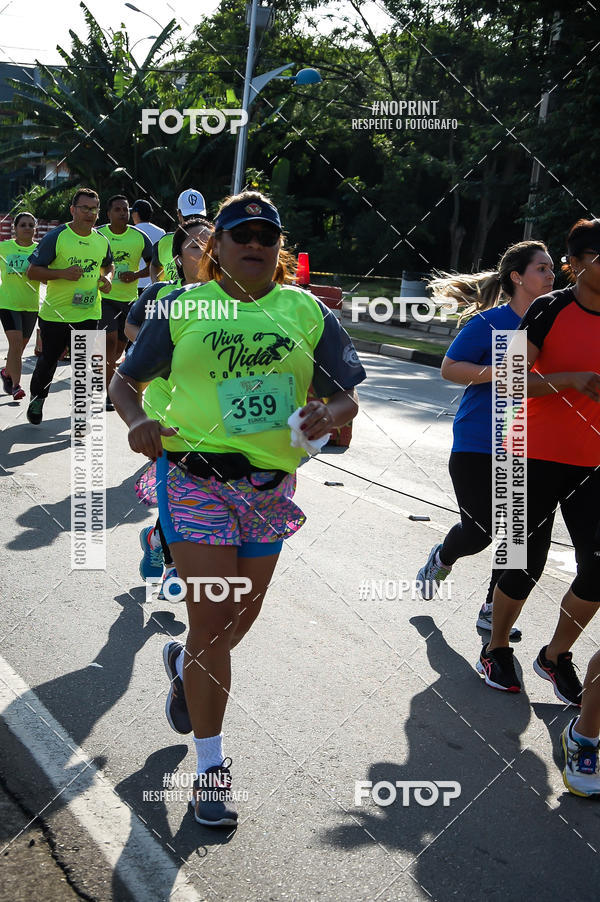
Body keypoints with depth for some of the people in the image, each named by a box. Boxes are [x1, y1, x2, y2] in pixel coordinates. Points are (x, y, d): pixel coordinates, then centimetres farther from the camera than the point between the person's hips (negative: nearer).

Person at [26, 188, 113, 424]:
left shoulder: (102, 241, 5)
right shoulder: (56, 237, -10)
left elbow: (108, 265, 26)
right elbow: (32, 272, -10)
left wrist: (107, 278, 3)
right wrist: (63, 273, -23)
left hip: (89, 314, 3)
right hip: (55, 313, -3)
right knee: (48, 360, 12)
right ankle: (37, 399, 38)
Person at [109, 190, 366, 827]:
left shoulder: (307, 311, 5)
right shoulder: (183, 308, 0)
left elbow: (348, 396, 6)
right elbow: (124, 380, 6)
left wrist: (328, 414, -18)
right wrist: (137, 421, -16)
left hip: (271, 485, 3)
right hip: (197, 475, -3)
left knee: (241, 619, 15)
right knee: (212, 619, -5)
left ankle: (185, 665, 51)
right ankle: (210, 766, 11)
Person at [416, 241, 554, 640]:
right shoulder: (490, 321, -10)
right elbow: (449, 368, -10)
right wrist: (500, 372, -21)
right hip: (477, 444, -5)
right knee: (478, 532, -1)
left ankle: (493, 610, 20)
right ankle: (442, 558, 34)